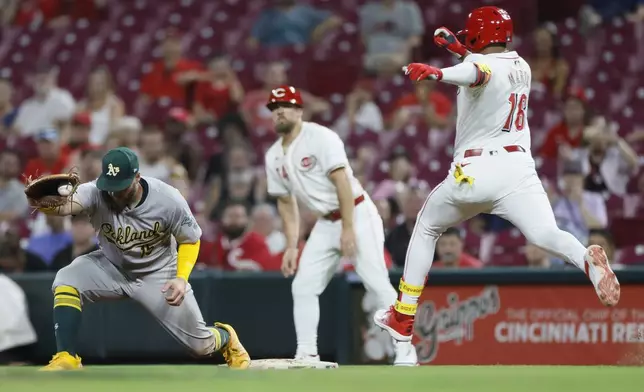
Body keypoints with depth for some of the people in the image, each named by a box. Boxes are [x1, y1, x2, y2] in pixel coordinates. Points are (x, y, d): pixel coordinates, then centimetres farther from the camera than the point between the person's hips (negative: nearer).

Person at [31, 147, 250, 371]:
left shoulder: (169, 200, -26)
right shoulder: (96, 193, -27)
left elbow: (190, 240, -11)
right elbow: (65, 206, -48)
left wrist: (181, 278, -27)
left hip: (158, 274, -1)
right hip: (111, 267, 1)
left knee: (201, 345, 2)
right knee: (65, 282, -28)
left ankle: (225, 337, 41)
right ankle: (66, 359, -20)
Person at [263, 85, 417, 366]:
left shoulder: (320, 137, -14)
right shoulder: (274, 156, 8)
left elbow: (341, 182, -20)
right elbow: (286, 203, 15)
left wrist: (348, 228, -25)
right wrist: (291, 247, 8)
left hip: (357, 215, -7)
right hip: (326, 224, 7)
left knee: (377, 283, -13)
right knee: (303, 287, -2)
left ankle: (405, 354, -11)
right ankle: (306, 355, 2)